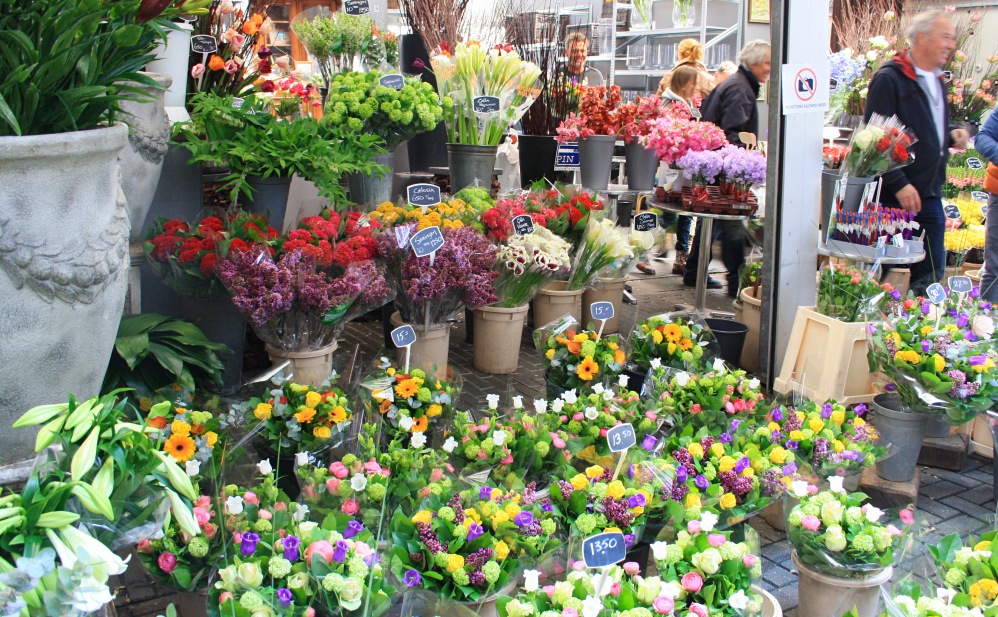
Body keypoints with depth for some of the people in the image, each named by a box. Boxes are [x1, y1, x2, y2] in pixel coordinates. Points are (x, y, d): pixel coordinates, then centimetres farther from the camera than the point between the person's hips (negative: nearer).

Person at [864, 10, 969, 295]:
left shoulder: (937, 81, 15)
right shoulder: (889, 79, -13)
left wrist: (951, 135, 7)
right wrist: (899, 184, -23)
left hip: (930, 196, 9)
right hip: (895, 197, -8)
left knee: (932, 272, 12)